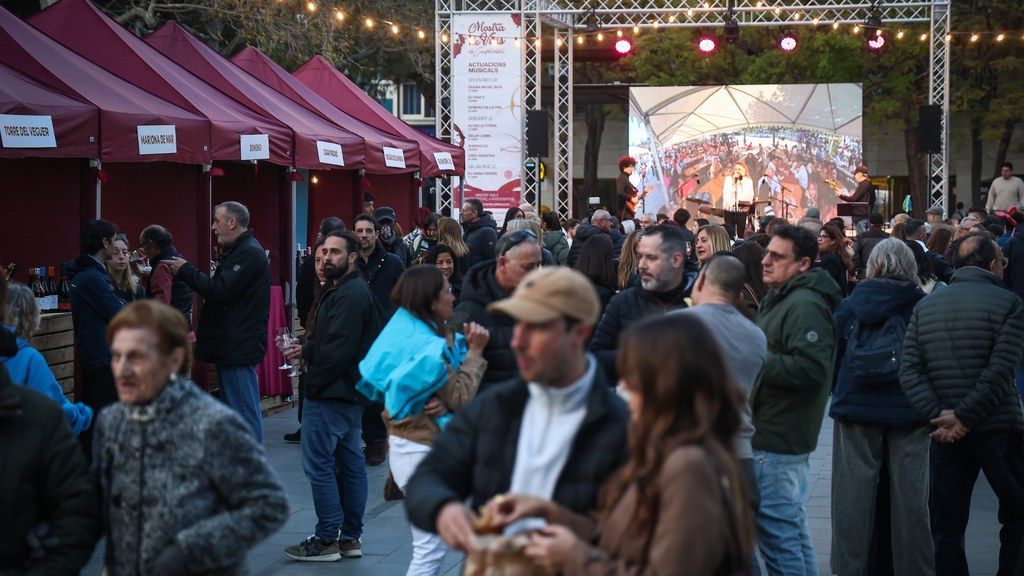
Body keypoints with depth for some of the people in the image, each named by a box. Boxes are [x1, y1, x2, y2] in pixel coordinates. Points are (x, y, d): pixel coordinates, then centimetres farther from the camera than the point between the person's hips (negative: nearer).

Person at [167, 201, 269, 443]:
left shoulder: (249, 253, -14)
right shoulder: (237, 251, 20)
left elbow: (220, 291, -21)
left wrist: (185, 270, -10)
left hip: (239, 348, -11)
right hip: (231, 348, 11)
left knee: (245, 412, -9)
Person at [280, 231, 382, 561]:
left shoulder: (349, 295, -17)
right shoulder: (350, 290, 17)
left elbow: (338, 349, -23)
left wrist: (313, 382, -13)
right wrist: (307, 350, 3)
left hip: (330, 394, -11)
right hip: (350, 391, 11)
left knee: (318, 464, -6)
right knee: (350, 462, 12)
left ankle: (327, 540, -3)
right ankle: (350, 537, 17)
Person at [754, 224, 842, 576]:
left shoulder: (805, 306, -17)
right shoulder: (778, 299, 18)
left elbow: (810, 369, -27)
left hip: (776, 441, -11)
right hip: (780, 436, 11)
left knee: (776, 531, -8)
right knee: (792, 524, 18)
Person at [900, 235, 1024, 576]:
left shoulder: (924, 307, 7)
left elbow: (909, 370, -3)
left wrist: (938, 416, -10)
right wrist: (964, 417, -16)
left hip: (946, 433, 4)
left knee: (947, 526, 10)